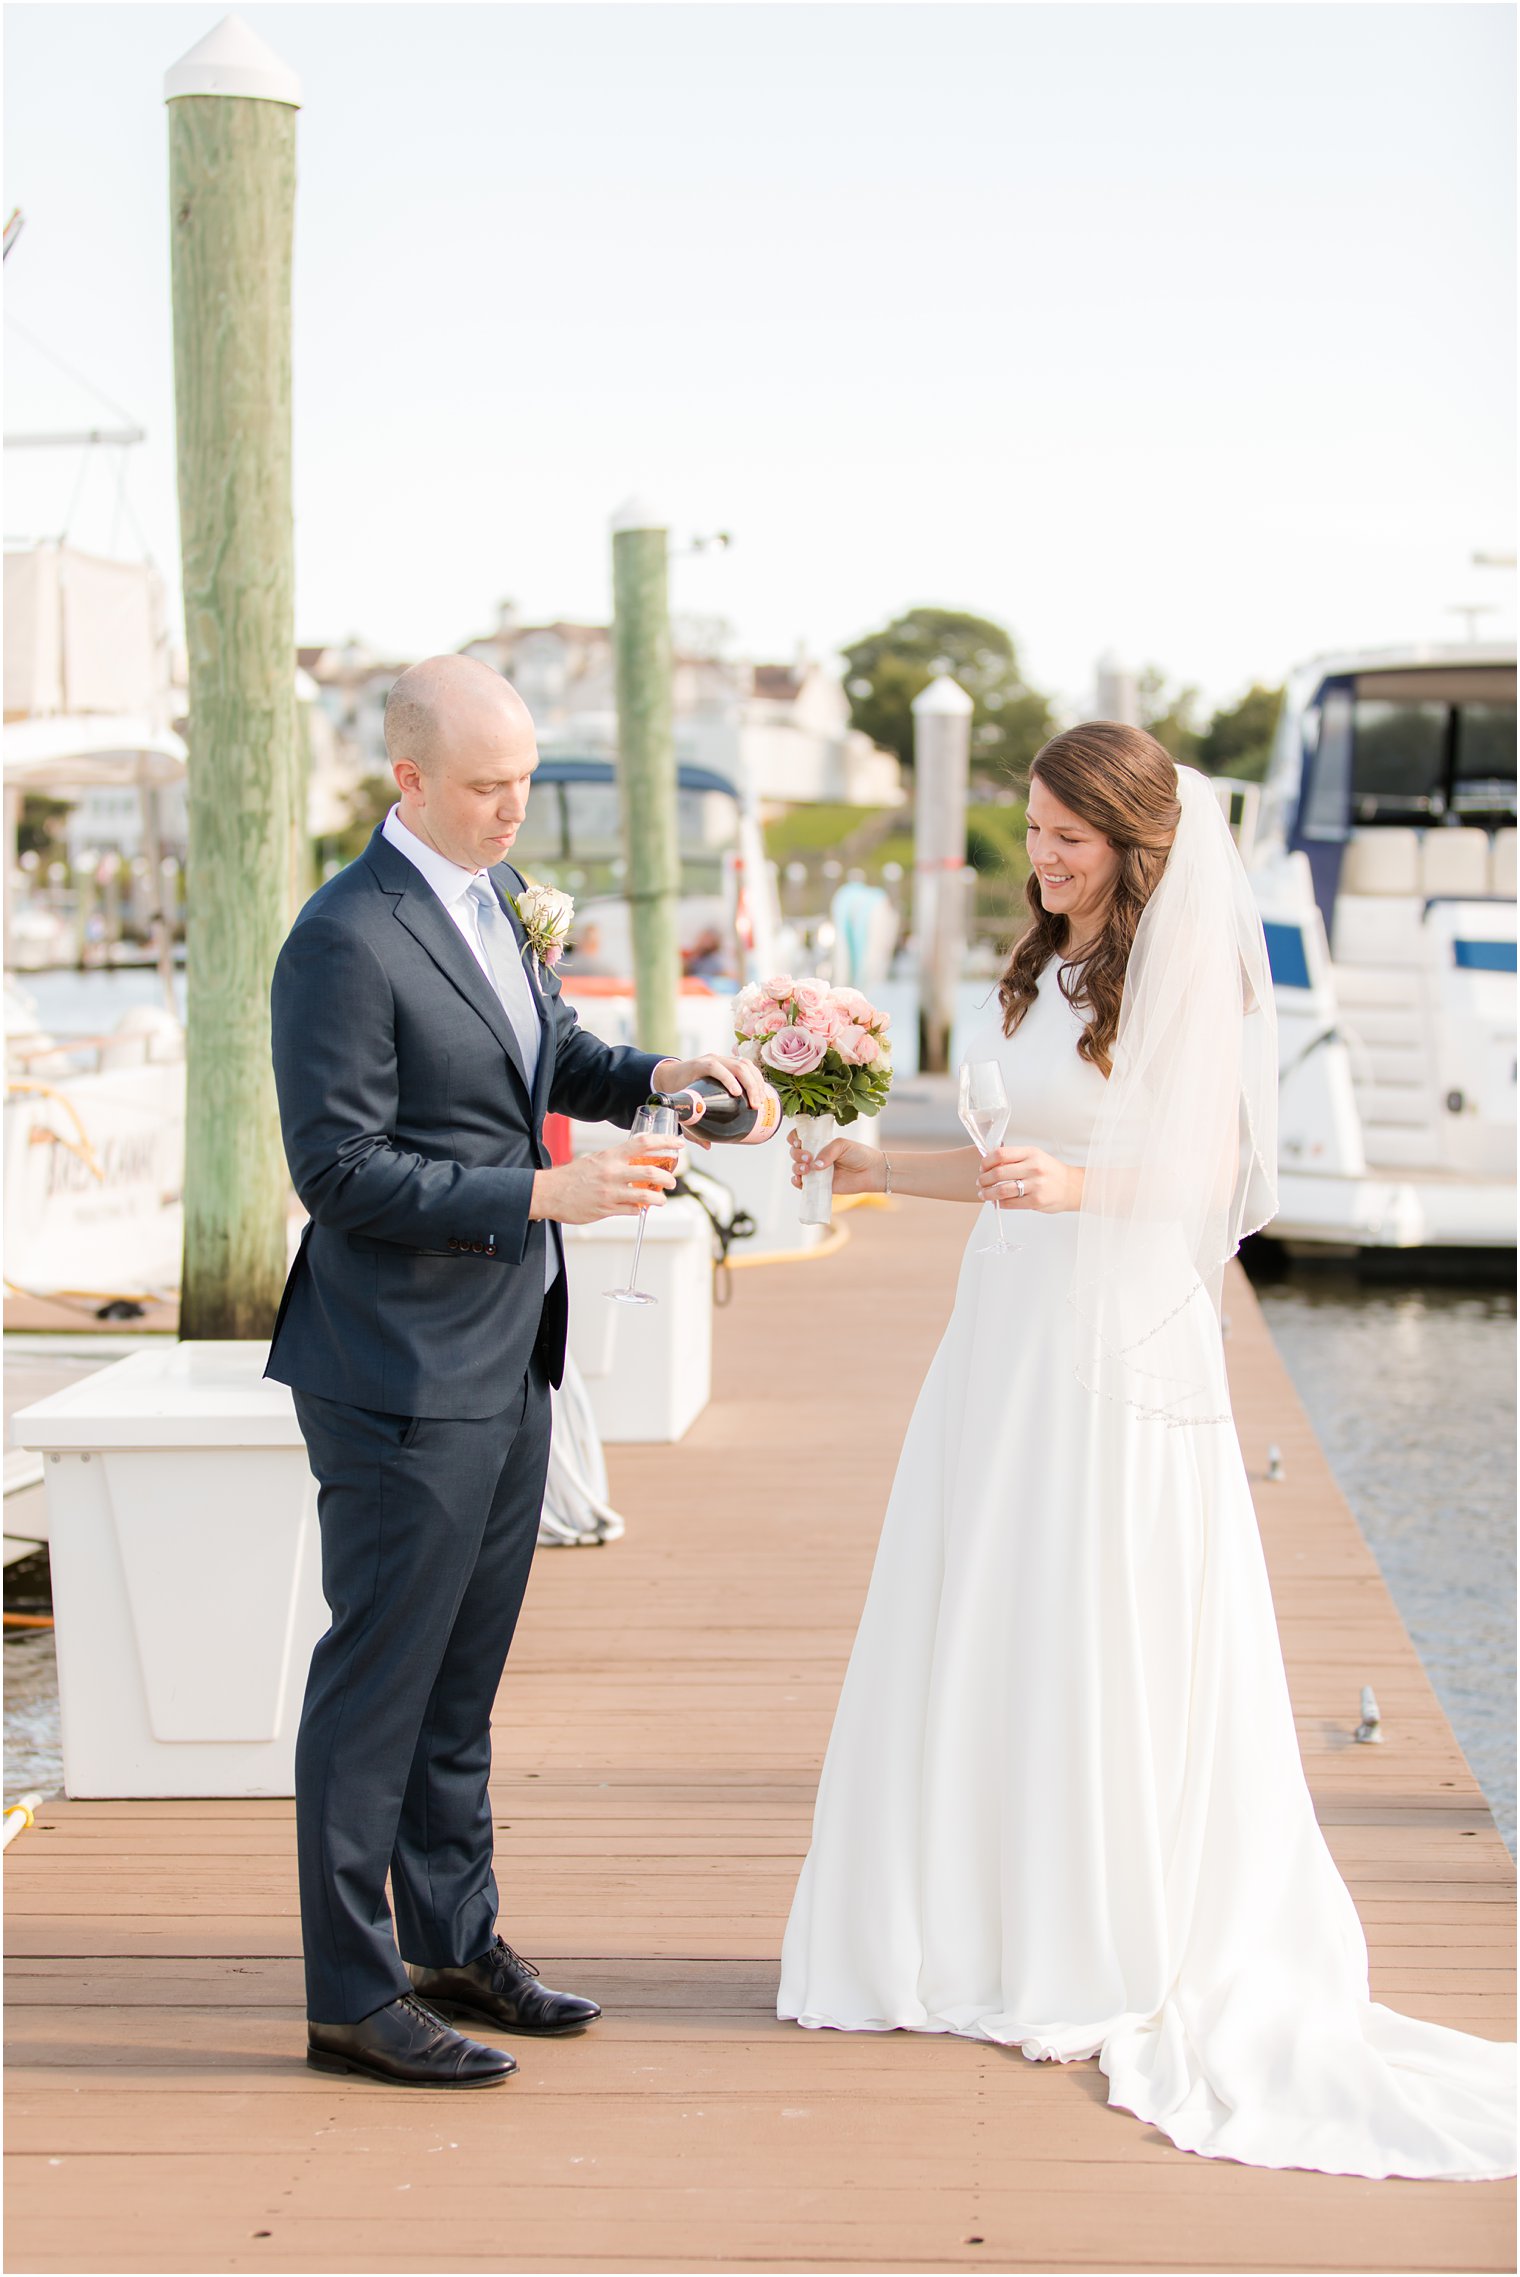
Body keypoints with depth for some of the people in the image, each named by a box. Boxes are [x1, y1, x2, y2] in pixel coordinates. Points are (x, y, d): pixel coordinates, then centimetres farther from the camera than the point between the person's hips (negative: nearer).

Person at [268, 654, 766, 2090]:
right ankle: (351, 1998, 10)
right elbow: (339, 1170, -20)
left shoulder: (496, 897, 10)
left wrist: (658, 1074, 3)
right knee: (377, 1683, 0)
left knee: (463, 1675, 18)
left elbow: (553, 1055, 23)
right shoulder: (347, 941, -18)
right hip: (403, 1377, -9)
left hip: (505, 1362, 9)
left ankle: (455, 1943, 31)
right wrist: (541, 1195, -23)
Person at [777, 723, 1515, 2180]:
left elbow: (1208, 1178, -9)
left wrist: (1076, 1186, -23)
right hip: (1008, 1339, 7)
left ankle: (1110, 1966, 11)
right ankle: (994, 1938, 20)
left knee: (1098, 1655, -1)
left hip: (1123, 1347, -7)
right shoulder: (1040, 977, 13)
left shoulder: (1184, 978, -9)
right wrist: (879, 1170, 13)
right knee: (984, 1640, 9)